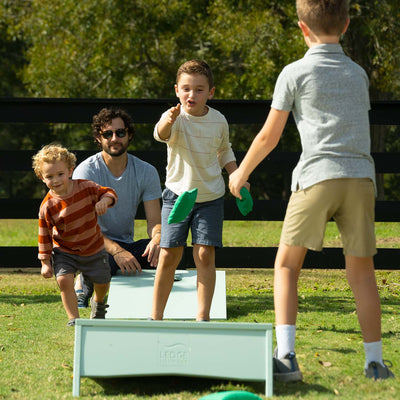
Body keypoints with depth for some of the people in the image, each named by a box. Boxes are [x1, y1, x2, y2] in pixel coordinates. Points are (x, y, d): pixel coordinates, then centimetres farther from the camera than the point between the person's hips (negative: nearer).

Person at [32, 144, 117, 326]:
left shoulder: (86, 188, -15)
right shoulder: (47, 206, -18)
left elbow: (108, 192, -4)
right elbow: (45, 235, -10)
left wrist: (104, 201, -28)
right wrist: (45, 262, -9)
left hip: (94, 248, 2)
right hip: (64, 251, -2)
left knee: (102, 283, 11)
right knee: (64, 280, -23)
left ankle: (98, 302, 47)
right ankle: (73, 318, -8)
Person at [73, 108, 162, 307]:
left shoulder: (146, 172, 0)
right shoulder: (86, 171, -12)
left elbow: (154, 221, -3)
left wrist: (157, 238, -30)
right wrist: (116, 251, -36)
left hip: (127, 245, 4)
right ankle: (83, 285, -4)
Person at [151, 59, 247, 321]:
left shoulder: (219, 121, -2)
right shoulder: (176, 118, -13)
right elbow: (161, 134, -38)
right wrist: (169, 121, -61)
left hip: (210, 197, 2)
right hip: (177, 194, -2)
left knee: (205, 255, -8)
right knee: (169, 255, -4)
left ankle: (203, 316, -2)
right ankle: (156, 316, 9)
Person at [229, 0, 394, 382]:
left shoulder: (295, 73, 4)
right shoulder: (358, 73, 17)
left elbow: (268, 136, 7)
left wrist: (241, 172, 22)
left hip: (318, 175, -4)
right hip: (361, 177, 4)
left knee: (286, 265, 5)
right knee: (361, 270, 9)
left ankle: (285, 356, -7)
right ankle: (374, 361, 8)